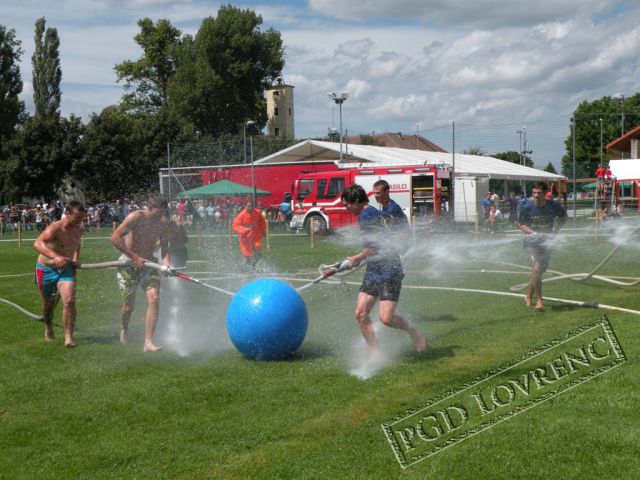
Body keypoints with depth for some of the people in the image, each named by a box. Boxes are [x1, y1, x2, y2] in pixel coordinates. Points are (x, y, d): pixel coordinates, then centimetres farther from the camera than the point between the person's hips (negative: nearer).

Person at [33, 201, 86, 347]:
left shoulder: (80, 229, -4)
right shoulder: (55, 228, -25)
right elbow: (37, 243, -42)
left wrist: (75, 260, 11)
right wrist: (55, 256, -56)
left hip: (66, 269, 3)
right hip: (46, 270, -3)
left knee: (69, 301, -18)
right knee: (49, 303, 14)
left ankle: (68, 337, -12)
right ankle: (48, 328, 44)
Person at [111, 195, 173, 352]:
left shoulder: (161, 223, -1)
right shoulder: (136, 217, -17)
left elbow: (164, 246, 0)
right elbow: (115, 238, -21)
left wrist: (166, 262, -21)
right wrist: (135, 257, -22)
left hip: (148, 263, 4)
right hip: (128, 263, -4)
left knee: (154, 298, -16)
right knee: (128, 306, 1)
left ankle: (148, 343, -12)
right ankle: (124, 329, 37)